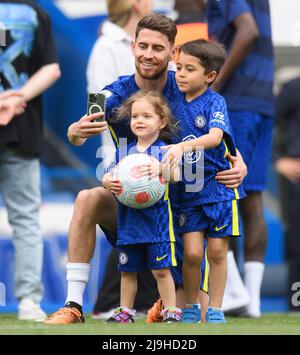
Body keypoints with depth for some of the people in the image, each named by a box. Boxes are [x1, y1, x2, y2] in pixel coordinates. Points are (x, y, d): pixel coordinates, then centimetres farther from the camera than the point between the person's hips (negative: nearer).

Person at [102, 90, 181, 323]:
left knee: (161, 269, -5)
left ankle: (171, 310, 2)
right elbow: (109, 175, 12)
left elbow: (176, 175, -17)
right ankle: (125, 311, 19)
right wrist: (109, 182, -12)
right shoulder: (123, 152, 12)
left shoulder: (164, 151, -2)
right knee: (127, 270, 10)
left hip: (156, 218, -4)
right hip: (128, 220, 4)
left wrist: (160, 169, -38)